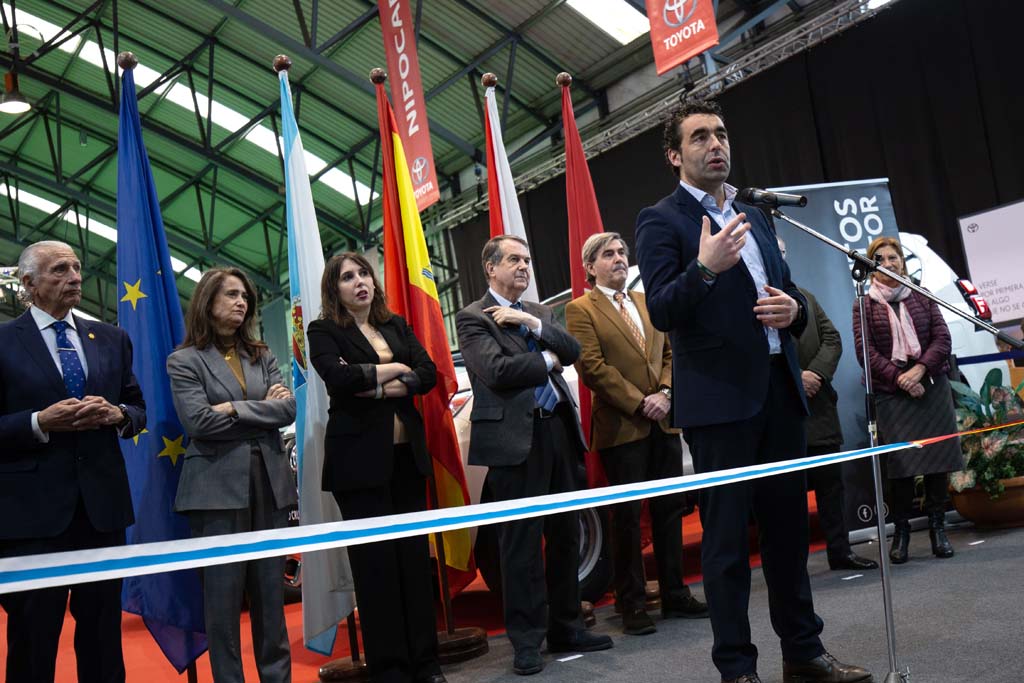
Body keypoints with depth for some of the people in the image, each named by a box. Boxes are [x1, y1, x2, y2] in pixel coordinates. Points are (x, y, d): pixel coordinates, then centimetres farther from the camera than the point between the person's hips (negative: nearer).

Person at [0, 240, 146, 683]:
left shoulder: (111, 339, 11)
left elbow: (138, 410, 13)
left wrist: (116, 414, -7)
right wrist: (40, 422, -19)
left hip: (103, 503, 4)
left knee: (104, 635, 14)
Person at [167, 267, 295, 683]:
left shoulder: (262, 356, 14)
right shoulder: (185, 360, 1)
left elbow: (288, 410, 1)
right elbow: (198, 420, -13)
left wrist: (235, 409, -10)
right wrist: (263, 408, -5)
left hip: (270, 481, 4)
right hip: (218, 485, -4)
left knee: (271, 590, 10)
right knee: (223, 593, 2)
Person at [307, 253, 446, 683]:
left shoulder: (396, 325, 14)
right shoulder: (324, 331, 0)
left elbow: (429, 373, 3)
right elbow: (340, 378, -18)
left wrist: (384, 387, -12)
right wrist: (396, 368, -7)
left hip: (407, 454, 4)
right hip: (361, 458, -4)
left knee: (415, 555, 6)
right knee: (375, 562, 0)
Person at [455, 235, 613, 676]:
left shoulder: (539, 312, 19)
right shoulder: (472, 318, -1)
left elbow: (573, 350, 5)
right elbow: (496, 370, -15)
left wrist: (531, 322, -8)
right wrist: (547, 362, -2)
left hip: (559, 430, 7)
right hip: (516, 438, -6)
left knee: (565, 535, 12)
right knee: (521, 543, 0)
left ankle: (565, 629, 25)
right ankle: (527, 641, 12)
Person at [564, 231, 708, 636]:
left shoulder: (648, 303, 17)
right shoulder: (580, 310, -3)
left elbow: (669, 353, 13)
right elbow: (592, 367, -12)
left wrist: (665, 393, -5)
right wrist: (639, 403, -14)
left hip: (663, 422, 6)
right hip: (621, 428, -6)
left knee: (670, 510, 11)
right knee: (627, 517, 1)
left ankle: (675, 594, 23)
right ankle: (632, 606, 10)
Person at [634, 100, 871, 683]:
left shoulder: (756, 216, 19)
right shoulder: (661, 220, -2)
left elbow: (788, 292, 23)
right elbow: (662, 312, -13)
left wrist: (793, 309, -1)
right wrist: (704, 268, -30)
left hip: (780, 390, 7)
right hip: (720, 399, -6)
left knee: (788, 526, 13)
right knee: (727, 537, 0)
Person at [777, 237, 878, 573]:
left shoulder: (804, 296, 18)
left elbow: (831, 339, 11)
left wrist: (816, 373, -5)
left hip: (817, 404, 6)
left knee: (830, 480, 11)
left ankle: (840, 551, 22)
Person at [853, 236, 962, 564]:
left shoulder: (922, 297, 13)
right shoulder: (864, 305, 5)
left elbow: (942, 338, 5)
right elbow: (865, 352, -3)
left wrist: (920, 368, -11)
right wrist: (900, 379, -13)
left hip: (932, 387, 2)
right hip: (891, 393, -2)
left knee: (938, 457, -1)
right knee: (900, 464, -5)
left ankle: (937, 528, 10)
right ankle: (901, 532, 5)